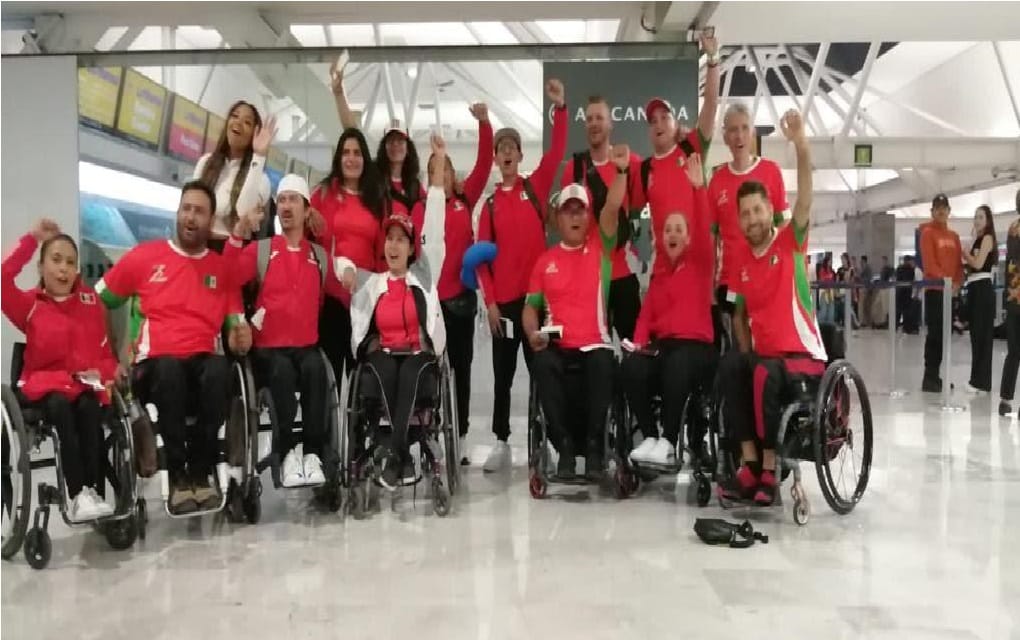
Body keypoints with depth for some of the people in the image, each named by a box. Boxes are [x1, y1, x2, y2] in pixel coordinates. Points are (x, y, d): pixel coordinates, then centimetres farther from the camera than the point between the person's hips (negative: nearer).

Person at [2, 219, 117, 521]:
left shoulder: (91, 301, 11)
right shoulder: (30, 304, 6)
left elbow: (105, 351, 12)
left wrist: (103, 374, -10)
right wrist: (32, 239, -9)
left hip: (86, 385, 1)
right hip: (44, 384, -1)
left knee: (89, 409, -33)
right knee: (61, 407, -35)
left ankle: (93, 493, -36)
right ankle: (78, 496, -40)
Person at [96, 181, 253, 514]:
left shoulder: (223, 267, 15)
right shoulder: (145, 255, 12)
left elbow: (236, 323, 15)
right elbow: (96, 300, 15)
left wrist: (241, 336, -9)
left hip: (203, 361, 1)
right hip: (156, 362, -1)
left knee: (219, 371, -36)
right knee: (169, 370, -38)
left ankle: (200, 472, -22)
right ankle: (177, 476, -25)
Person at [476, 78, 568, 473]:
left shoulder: (536, 187, 5)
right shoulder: (490, 204, 7)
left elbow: (557, 153, -8)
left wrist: (560, 108, -18)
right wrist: (489, 300, -4)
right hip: (503, 300, 2)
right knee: (503, 374, 8)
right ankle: (501, 443, 17)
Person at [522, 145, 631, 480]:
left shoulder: (600, 249, 10)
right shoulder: (545, 261, 14)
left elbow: (612, 209, -6)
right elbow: (531, 306, 16)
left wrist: (621, 171, -19)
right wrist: (533, 333, -4)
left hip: (595, 343, -1)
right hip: (556, 345, 1)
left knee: (603, 365, -35)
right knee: (542, 364, -33)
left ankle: (594, 446, -19)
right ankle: (565, 445, -20)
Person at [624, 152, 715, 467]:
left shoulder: (700, 264, 10)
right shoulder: (658, 277, 23)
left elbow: (704, 230, -8)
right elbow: (646, 316, 13)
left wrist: (699, 188, -16)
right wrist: (639, 343, -7)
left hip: (696, 346, -4)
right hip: (661, 345, 4)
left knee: (676, 365, -39)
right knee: (632, 367, -30)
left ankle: (669, 442, -32)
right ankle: (649, 437, -25)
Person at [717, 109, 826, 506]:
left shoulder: (789, 244, -4)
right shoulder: (743, 262, 9)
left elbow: (805, 199, -20)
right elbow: (740, 313, 19)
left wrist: (800, 142, -33)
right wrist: (746, 350, 0)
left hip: (803, 356, -5)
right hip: (763, 355, 5)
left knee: (765, 375, -33)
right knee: (730, 366, -24)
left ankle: (769, 470, -21)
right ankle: (751, 464, -22)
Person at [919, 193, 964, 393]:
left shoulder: (954, 236, 17)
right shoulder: (927, 233, -4)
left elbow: (959, 262, 14)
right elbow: (928, 262, -13)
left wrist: (957, 281, -2)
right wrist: (943, 279, -20)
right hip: (934, 289, -7)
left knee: (944, 334, 9)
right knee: (934, 334, -8)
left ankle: (935, 376, 16)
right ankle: (929, 378, -5)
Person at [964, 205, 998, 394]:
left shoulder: (987, 238, -6)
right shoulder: (978, 239, 18)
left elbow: (978, 263, -16)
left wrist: (964, 253, -3)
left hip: (982, 289, -9)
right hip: (975, 288, 9)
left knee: (982, 335, -7)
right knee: (976, 335, 10)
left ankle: (982, 382, -6)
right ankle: (977, 378, 15)